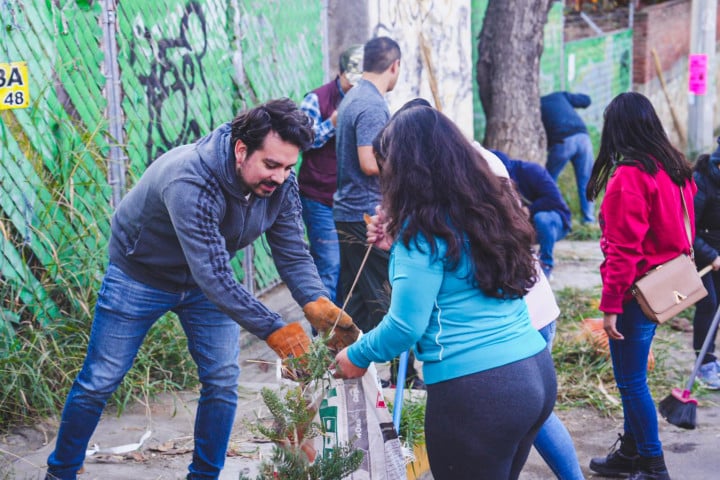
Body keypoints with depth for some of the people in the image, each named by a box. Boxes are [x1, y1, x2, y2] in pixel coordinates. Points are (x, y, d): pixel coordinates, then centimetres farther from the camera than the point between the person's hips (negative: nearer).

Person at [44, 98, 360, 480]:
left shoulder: (280, 185, -19)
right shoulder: (190, 183, -40)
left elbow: (294, 256, -17)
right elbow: (213, 276, -44)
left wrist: (319, 305, -37)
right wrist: (274, 331, -47)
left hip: (209, 277, 6)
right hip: (140, 276, -5)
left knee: (222, 382, 1)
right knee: (99, 382, 3)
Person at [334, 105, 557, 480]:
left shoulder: (422, 230, -13)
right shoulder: (490, 207, 9)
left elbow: (406, 327, -12)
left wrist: (357, 357, 4)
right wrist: (400, 248, 33)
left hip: (476, 392, -7)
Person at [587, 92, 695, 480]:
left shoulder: (629, 176, -19)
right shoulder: (673, 168, 7)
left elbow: (623, 249, -21)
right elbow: (681, 229, 14)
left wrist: (610, 306, -17)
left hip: (637, 292, -9)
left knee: (631, 381, 2)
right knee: (633, 376, 19)